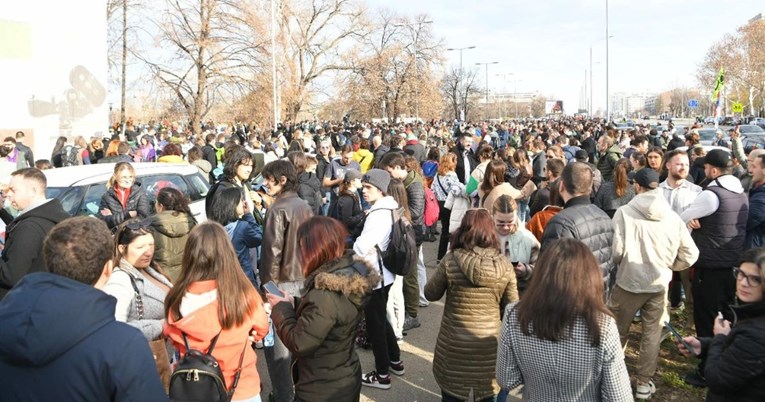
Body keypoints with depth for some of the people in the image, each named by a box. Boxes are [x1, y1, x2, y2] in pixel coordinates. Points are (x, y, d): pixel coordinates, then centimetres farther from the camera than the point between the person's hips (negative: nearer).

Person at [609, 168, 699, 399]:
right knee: (652, 335, 15)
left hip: (628, 282, -2)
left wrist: (619, 265, 4)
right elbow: (690, 255, -2)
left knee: (617, 333, 15)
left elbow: (616, 250, -18)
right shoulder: (673, 217, -5)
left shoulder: (624, 212, -15)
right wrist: (667, 266, 15)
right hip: (659, 284, 2)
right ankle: (644, 383, 23)